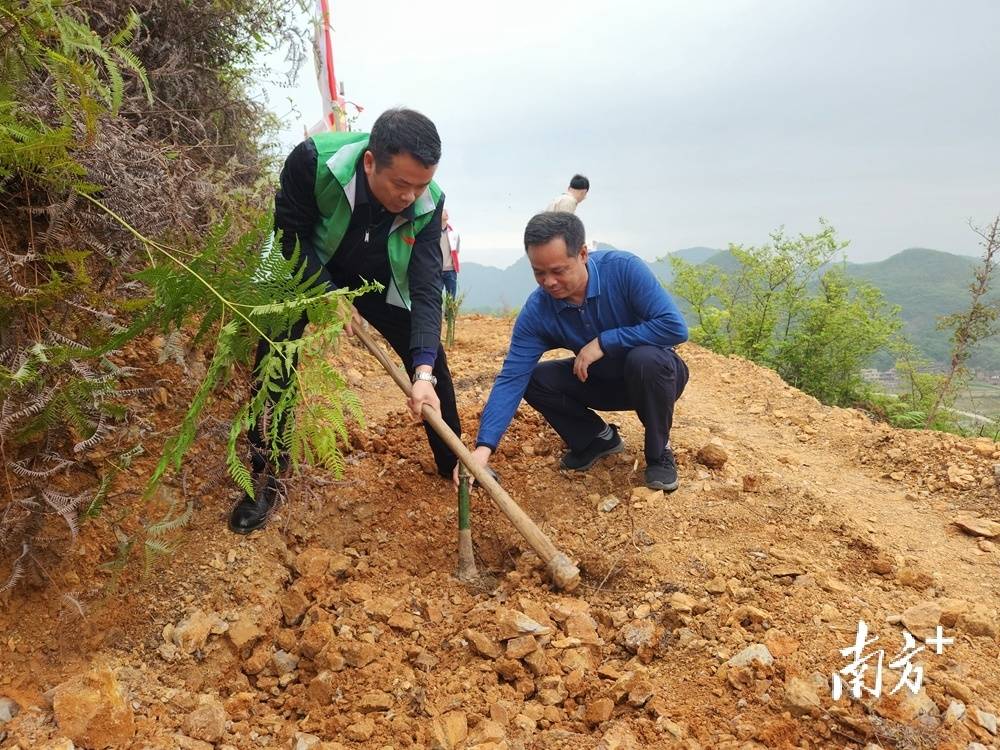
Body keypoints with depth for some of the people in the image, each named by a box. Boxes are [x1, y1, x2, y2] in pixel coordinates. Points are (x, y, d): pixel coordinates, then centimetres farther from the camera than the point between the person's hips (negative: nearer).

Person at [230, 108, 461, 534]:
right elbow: (291, 236, -22)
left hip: (377, 283, 2)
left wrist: (424, 373, -43)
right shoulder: (312, 160, -36)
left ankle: (453, 461, 18)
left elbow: (427, 288, -33)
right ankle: (265, 477, -3)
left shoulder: (427, 204, -30)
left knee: (429, 357, -2)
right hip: (310, 272, -2)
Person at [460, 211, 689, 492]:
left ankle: (659, 451, -8)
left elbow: (675, 327, -33)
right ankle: (598, 438, 9)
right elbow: (511, 379, -24)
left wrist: (604, 341, -32)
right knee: (535, 379, -16)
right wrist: (484, 446, -36)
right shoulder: (536, 312, -19)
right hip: (601, 380, 3)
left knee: (644, 359, -36)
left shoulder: (623, 269, -28)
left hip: (656, 374, -3)